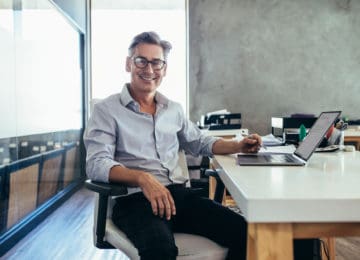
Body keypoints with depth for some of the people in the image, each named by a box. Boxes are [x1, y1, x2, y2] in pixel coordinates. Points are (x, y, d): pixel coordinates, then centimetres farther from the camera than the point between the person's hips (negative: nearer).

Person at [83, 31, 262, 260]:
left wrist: (238, 146, 14)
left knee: (244, 232, -17)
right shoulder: (107, 110, 2)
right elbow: (97, 164, -11)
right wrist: (143, 178, -28)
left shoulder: (174, 109, 19)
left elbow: (199, 142, 31)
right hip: (135, 198, -5)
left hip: (179, 193, 5)